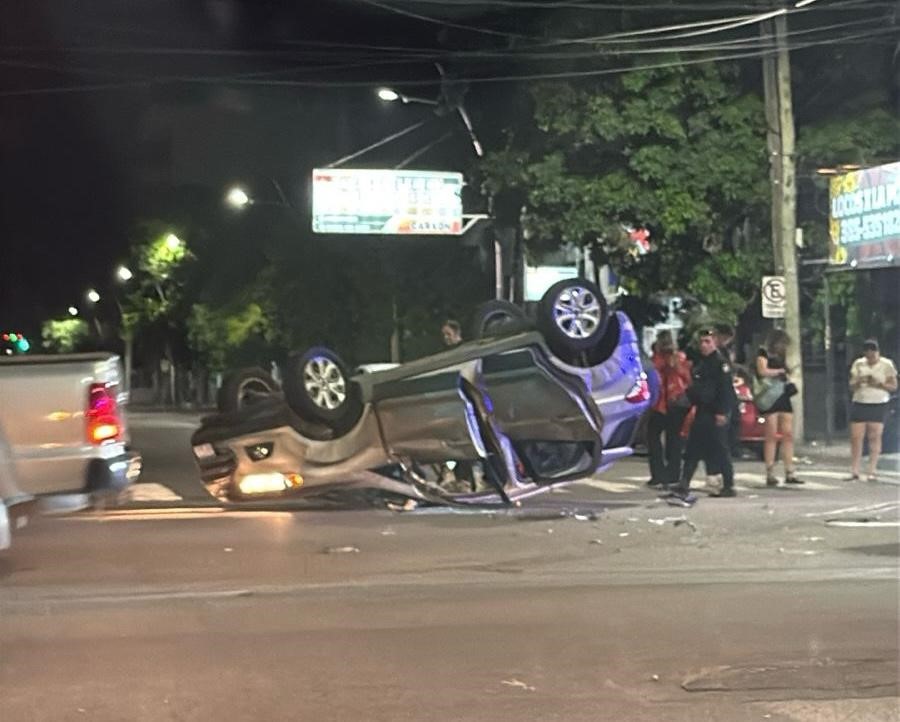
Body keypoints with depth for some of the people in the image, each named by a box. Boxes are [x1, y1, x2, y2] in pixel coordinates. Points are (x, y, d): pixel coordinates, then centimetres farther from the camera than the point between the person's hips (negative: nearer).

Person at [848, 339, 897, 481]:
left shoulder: (886, 365, 0)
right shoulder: (858, 364, 7)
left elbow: (893, 386, 0)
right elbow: (851, 386, 8)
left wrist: (879, 384, -17)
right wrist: (858, 382, -14)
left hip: (878, 405, -2)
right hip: (859, 404, 2)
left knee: (875, 437, -4)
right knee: (856, 437, -4)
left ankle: (872, 471, 1)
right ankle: (854, 471, 1)